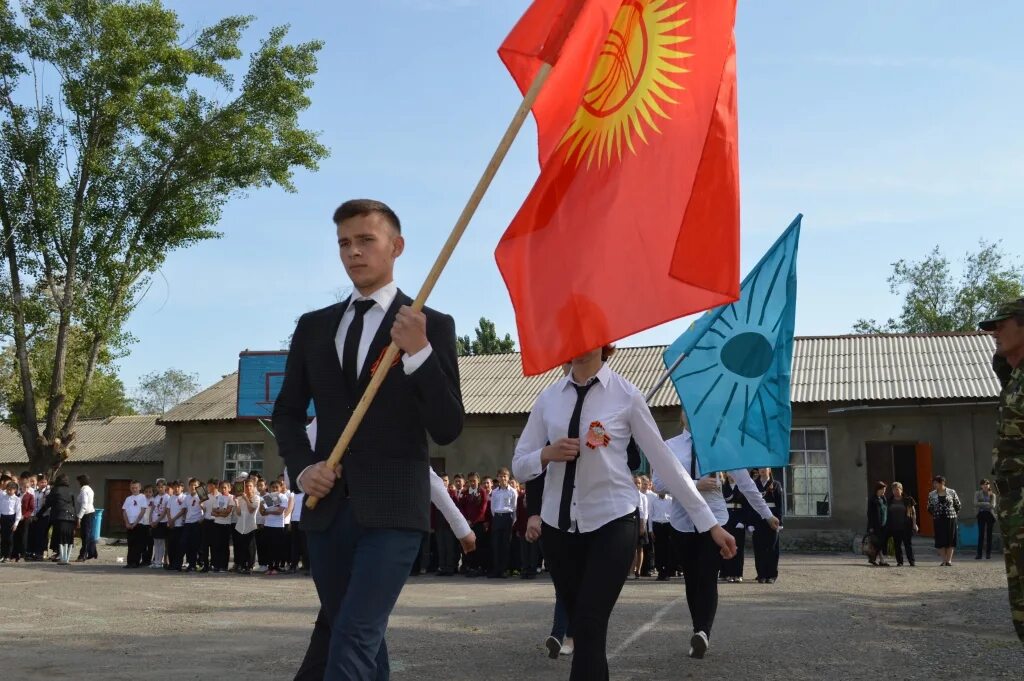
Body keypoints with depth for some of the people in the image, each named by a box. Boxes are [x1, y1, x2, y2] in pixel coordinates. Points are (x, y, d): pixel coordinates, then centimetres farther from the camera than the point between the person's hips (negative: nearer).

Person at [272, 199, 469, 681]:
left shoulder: (433, 325, -2)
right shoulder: (313, 326, 11)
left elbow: (447, 430, -8)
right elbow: (287, 411, 16)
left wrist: (418, 352, -21)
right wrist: (302, 467, -3)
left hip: (392, 508, -5)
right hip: (328, 507, 5)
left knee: (353, 639, -15)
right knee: (350, 632, 17)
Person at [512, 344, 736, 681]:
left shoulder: (625, 395, -6)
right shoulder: (548, 398, 4)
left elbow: (664, 460, -3)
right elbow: (519, 465, 7)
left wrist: (710, 523, -2)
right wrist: (547, 454, -16)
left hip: (612, 522, -3)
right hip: (559, 524, 4)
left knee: (590, 629, -11)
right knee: (580, 628, 11)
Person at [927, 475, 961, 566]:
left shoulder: (951, 492, 0)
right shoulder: (931, 494, 3)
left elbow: (958, 505, 9)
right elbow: (929, 508, 14)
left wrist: (953, 514, 7)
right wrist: (934, 515, 7)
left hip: (950, 519, -1)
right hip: (938, 520, 1)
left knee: (950, 539, 0)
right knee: (940, 539, -1)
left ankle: (949, 560, 6)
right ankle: (944, 560, 5)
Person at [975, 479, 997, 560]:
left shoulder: (992, 495, 7)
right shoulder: (977, 494, 7)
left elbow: (993, 505, -6)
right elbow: (976, 503, -6)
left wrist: (981, 504, -8)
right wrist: (987, 504, -9)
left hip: (990, 515, 1)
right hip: (981, 515, -1)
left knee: (989, 534, 2)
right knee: (981, 534, -4)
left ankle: (988, 553, 6)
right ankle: (979, 554, -5)